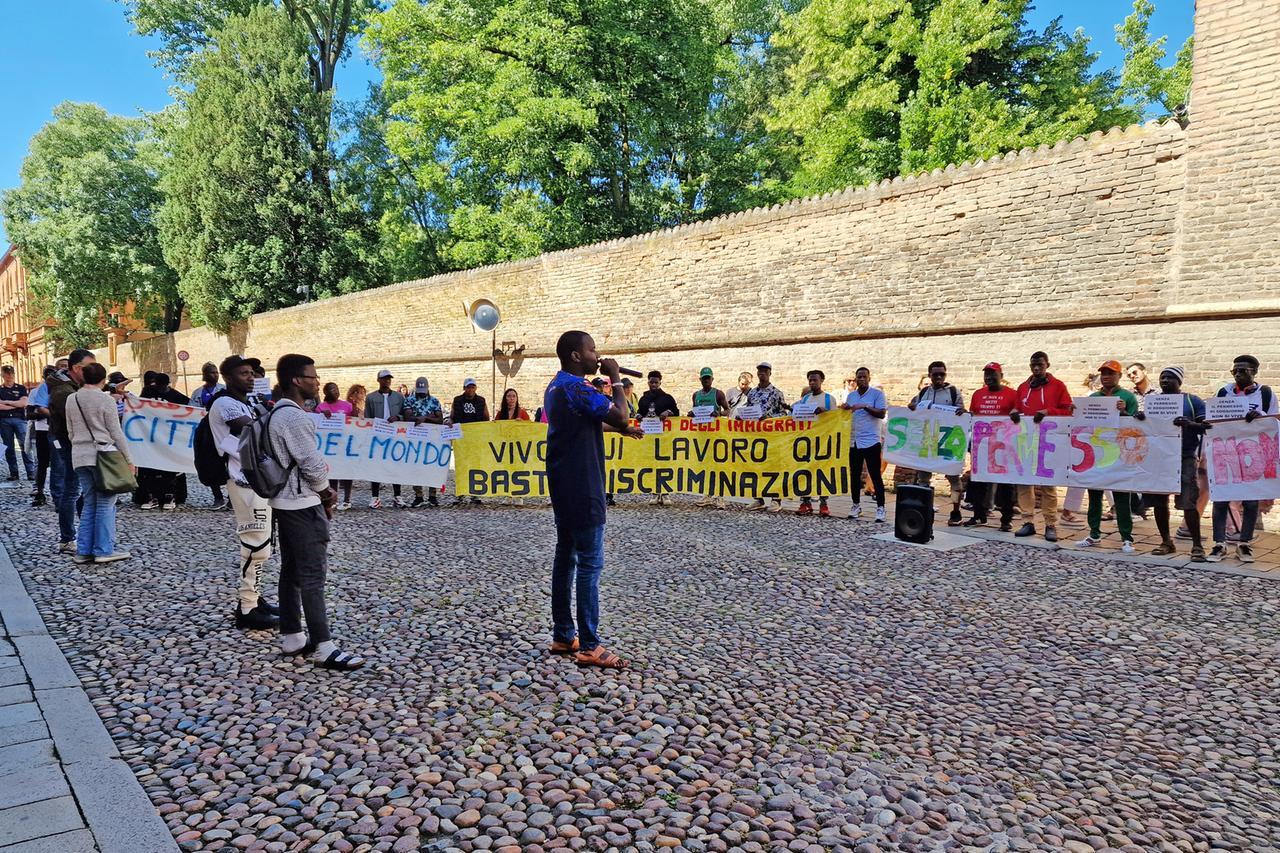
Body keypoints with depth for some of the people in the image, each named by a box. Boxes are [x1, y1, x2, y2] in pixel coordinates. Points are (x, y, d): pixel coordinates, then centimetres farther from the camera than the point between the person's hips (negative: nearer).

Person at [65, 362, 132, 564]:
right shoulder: (106, 400, -9)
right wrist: (128, 458, -1)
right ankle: (104, 550, 1)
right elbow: (116, 433, -7)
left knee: (89, 502, 12)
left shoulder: (71, 399, 8)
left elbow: (70, 431, 13)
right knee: (105, 504, 0)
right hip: (102, 454, -6)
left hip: (80, 455, 6)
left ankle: (83, 551, 12)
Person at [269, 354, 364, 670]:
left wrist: (322, 493, 10)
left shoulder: (277, 413, 12)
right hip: (303, 505, -10)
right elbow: (313, 465, -20)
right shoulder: (295, 417, -19)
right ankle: (323, 647, -3)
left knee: (291, 571, 14)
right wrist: (326, 494, -2)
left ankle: (291, 637, 22)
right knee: (313, 575, -7)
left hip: (285, 502, 10)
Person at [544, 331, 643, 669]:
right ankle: (589, 647, 0)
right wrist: (616, 378, -10)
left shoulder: (556, 387, 13)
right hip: (582, 488, -10)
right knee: (590, 562, -5)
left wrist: (621, 428, 16)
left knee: (566, 556, 12)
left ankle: (563, 636, 20)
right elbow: (621, 416, -23)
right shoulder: (576, 388, -19)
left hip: (563, 485, 10)